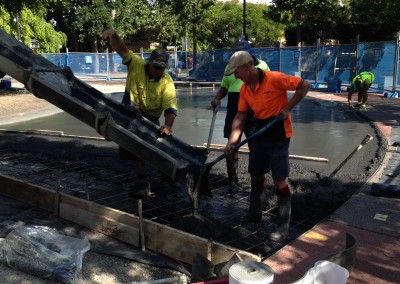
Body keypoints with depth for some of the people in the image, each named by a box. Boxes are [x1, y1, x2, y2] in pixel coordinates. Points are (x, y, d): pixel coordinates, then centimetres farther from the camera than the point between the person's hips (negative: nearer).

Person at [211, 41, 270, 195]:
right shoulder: (230, 67, 11)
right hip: (233, 113, 4)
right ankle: (232, 182, 16)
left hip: (254, 114, -3)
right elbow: (224, 87, 17)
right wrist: (217, 97, -3)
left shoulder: (261, 66, 0)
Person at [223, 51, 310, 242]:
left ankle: (284, 228, 8)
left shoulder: (274, 79, -20)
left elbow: (305, 86, -16)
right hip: (260, 135, 7)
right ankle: (255, 214, 36)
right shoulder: (245, 88, 1)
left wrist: (287, 108, -19)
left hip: (279, 136, -7)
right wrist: (232, 141, -7)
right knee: (256, 176, 16)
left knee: (280, 182, -3)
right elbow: (240, 115, 3)